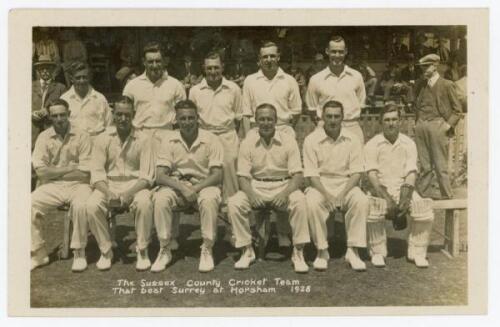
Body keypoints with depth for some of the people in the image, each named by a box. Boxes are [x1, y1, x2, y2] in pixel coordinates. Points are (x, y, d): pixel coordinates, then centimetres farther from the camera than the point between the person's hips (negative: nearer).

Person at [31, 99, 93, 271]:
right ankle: (38, 253, -7)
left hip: (77, 184, -2)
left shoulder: (81, 136, -2)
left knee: (81, 205, -34)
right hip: (51, 187, 3)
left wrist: (54, 171, -5)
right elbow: (40, 171, -4)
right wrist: (70, 168, -8)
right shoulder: (44, 137, 5)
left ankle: (79, 252, -15)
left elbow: (85, 172, -8)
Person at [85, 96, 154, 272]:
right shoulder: (102, 139, 4)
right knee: (92, 205, -28)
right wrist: (108, 193, -22)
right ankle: (106, 251, -7)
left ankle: (142, 251, -13)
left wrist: (128, 193, -23)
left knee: (144, 203, -34)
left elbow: (147, 176, -7)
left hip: (135, 185, -1)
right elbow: (97, 173, -3)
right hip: (108, 185, 2)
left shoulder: (142, 140, -1)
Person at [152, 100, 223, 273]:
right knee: (160, 199, -29)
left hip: (204, 185, -1)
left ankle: (207, 250, -20)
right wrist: (182, 188, -24)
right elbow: (160, 176, -8)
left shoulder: (211, 140, -6)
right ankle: (164, 250, -14)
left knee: (209, 200, -35)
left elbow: (217, 175, -10)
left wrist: (195, 189, -24)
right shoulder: (168, 141, -2)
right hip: (176, 185, 2)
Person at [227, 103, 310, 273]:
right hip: (256, 186, 1)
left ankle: (298, 252, -18)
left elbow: (297, 175, -7)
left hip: (284, 185, -1)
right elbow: (243, 176, -1)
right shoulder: (248, 142, 0)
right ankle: (247, 250, -8)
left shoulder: (288, 141, -3)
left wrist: (286, 193, -26)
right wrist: (251, 194, -22)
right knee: (234, 203, -26)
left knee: (300, 201, -32)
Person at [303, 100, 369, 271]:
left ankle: (353, 250, -19)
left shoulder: (352, 139, 1)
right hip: (320, 185, -1)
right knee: (312, 203, -33)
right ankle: (322, 251, -16)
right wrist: (326, 195, -22)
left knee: (361, 201, -29)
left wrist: (342, 194, -18)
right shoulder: (311, 140, -3)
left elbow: (356, 172, -2)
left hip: (346, 185, 1)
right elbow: (311, 174, -7)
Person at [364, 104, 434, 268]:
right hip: (380, 190, -2)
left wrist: (405, 199, -17)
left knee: (425, 209, -25)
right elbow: (372, 176, -9)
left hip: (403, 189, 2)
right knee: (373, 209, -33)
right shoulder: (372, 145, 0)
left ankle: (417, 252, -6)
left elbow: (411, 174, 0)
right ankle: (378, 252, -12)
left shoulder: (408, 144, 7)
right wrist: (387, 199, -21)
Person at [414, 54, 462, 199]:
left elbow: (457, 109, 3)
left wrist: (449, 124, -7)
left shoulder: (447, 85, 2)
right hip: (421, 127, 4)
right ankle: (423, 193, 7)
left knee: (440, 165, -4)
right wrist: (417, 123, 14)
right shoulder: (421, 86, 17)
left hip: (437, 125, -4)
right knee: (424, 165, 3)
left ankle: (447, 195, 3)